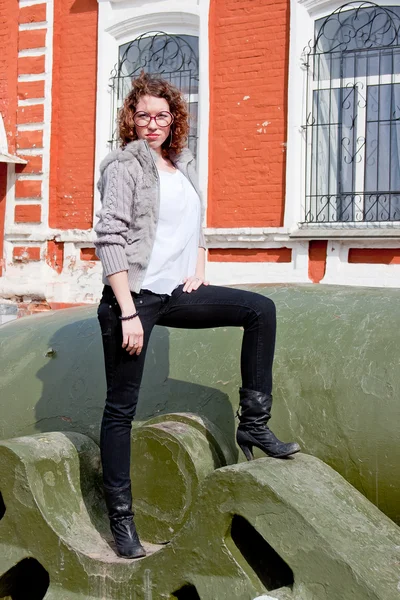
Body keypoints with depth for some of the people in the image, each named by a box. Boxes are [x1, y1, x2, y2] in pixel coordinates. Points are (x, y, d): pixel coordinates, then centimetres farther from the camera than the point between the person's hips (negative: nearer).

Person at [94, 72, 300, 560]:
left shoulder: (182, 166, 14)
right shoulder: (125, 165, -6)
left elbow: (197, 227, 24)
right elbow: (110, 240, -14)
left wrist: (199, 272, 6)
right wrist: (127, 313, -20)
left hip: (175, 294, 7)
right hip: (134, 296, -7)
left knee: (260, 310, 0)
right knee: (122, 406, 1)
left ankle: (253, 424, 4)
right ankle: (121, 517, 12)